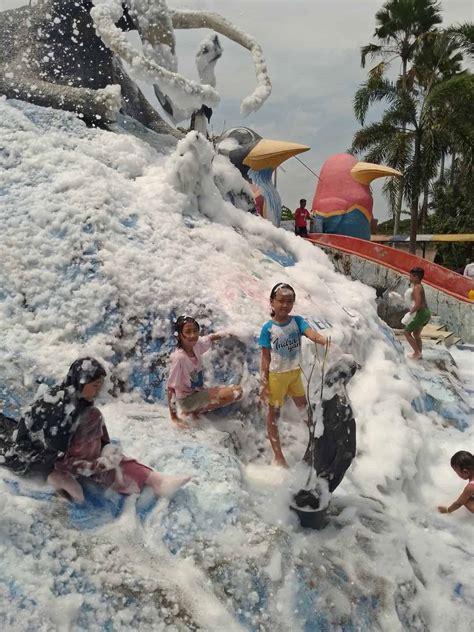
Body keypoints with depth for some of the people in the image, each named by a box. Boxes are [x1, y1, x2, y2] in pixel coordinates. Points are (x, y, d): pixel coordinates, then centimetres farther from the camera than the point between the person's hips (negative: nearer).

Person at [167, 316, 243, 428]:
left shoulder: (197, 344, -9)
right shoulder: (178, 357, -29)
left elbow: (211, 338, 15)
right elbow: (171, 389, -24)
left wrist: (226, 334, 2)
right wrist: (173, 417, -22)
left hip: (199, 392, 8)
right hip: (187, 399, -8)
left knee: (237, 390, 1)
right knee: (230, 394, -21)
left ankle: (197, 410, 5)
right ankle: (196, 410, -3)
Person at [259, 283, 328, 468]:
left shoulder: (297, 321, -7)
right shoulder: (268, 328, -14)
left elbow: (312, 334, -27)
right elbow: (265, 359, -10)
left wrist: (326, 342, -49)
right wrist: (263, 385, -13)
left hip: (295, 373, 3)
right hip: (276, 376, -3)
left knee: (305, 410, 20)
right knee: (273, 415, 8)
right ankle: (278, 456, 23)